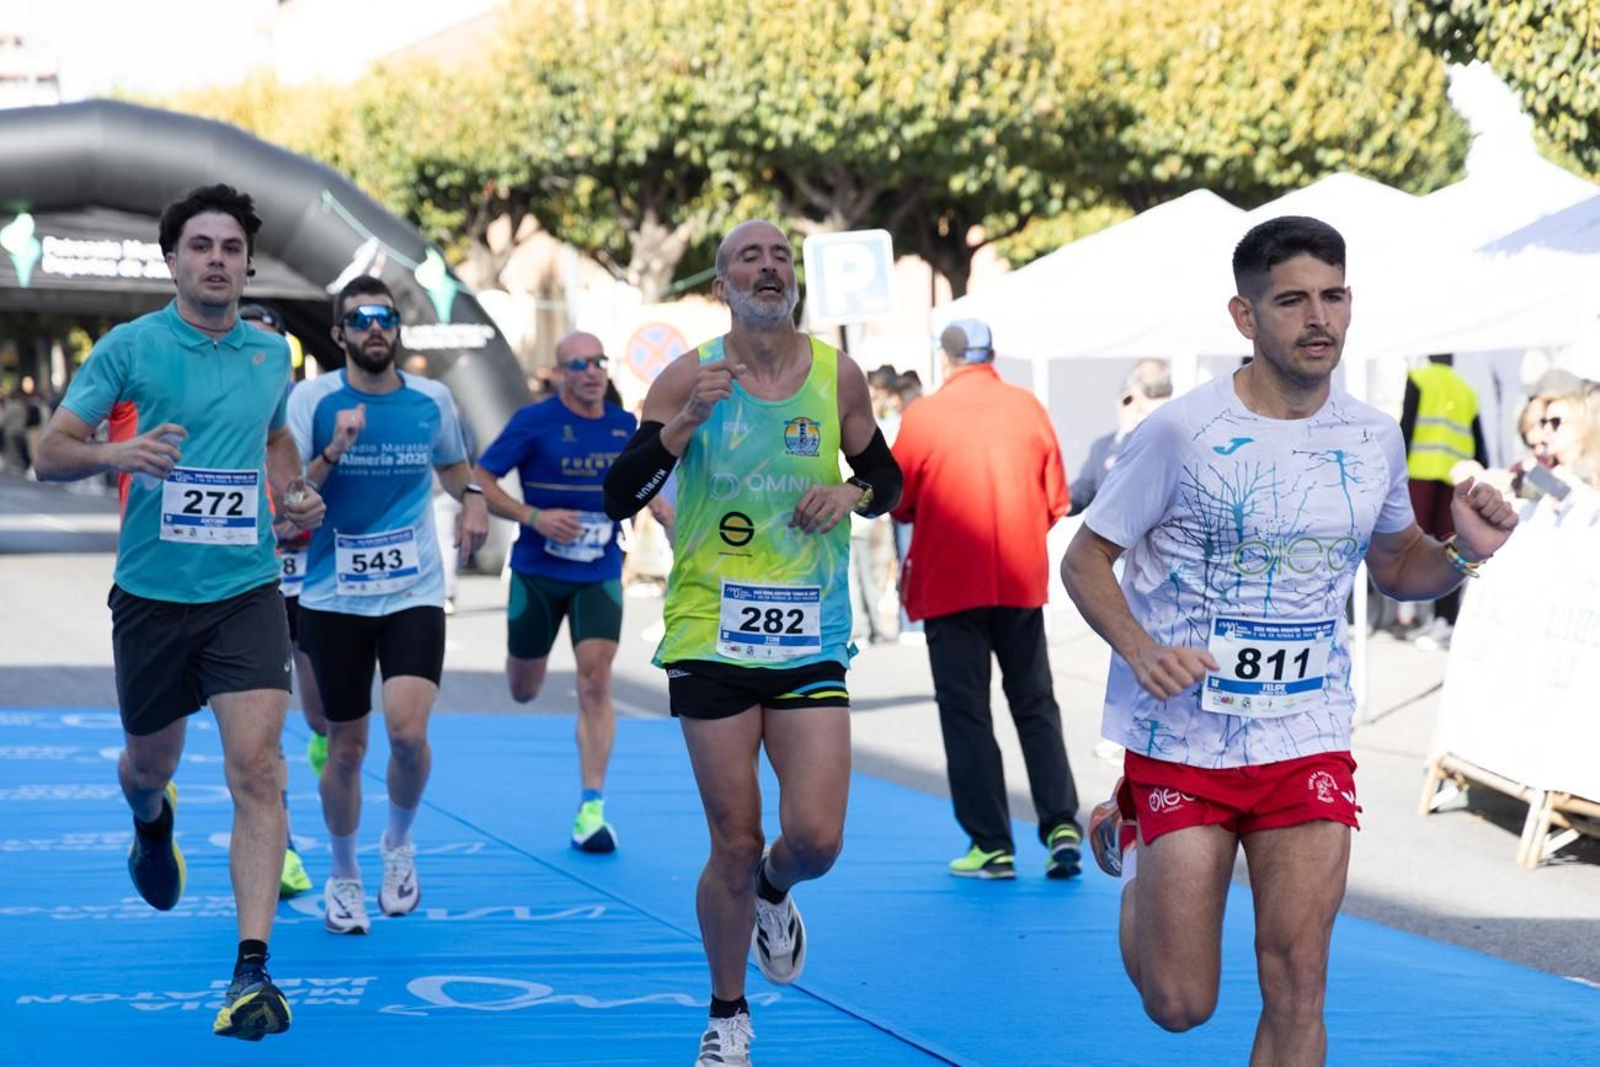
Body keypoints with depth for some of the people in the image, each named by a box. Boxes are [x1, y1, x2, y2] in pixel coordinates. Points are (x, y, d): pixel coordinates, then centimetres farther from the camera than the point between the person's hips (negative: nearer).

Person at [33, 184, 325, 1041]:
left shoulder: (271, 352, 6)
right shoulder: (130, 346, -5)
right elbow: (50, 452, -6)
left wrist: (293, 492, 7)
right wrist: (117, 453, -27)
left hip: (246, 592, 1)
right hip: (152, 593, -1)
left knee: (256, 768, -14)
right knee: (151, 761, 16)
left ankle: (251, 971, -15)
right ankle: (152, 822, 56)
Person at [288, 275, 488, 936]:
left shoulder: (432, 400, 3)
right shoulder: (312, 399, -6)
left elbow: (452, 464, 24)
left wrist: (472, 499, 2)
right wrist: (334, 452, -24)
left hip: (413, 592, 1)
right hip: (334, 598, -1)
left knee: (408, 728, -18)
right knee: (347, 746, 7)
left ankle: (399, 844, 10)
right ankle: (343, 878, 29)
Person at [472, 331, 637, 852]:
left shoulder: (625, 427, 3)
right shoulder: (534, 422, -10)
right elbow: (479, 481, -9)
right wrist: (534, 517, -21)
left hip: (598, 575, 2)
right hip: (537, 572, -2)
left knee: (595, 681, -13)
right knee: (522, 692, 11)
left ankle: (591, 809, -10)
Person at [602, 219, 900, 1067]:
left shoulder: (838, 377, 3)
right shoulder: (689, 378, -4)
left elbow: (886, 477, 17)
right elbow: (618, 498, -8)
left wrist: (853, 493, -6)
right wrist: (684, 423, -21)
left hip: (811, 641, 2)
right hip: (711, 639, -2)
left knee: (816, 838, -8)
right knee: (733, 847, 1)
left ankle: (773, 892, 30)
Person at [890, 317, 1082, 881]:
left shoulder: (923, 415, -8)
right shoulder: (1027, 407, 0)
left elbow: (898, 503, -1)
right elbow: (1056, 500, 4)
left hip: (950, 586, -3)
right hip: (1022, 581, 3)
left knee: (966, 713, 4)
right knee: (1036, 706, 12)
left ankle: (992, 845, 2)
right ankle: (1062, 825, 1)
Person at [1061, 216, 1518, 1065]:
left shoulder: (1374, 439, 2)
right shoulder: (1182, 431, -12)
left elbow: (1397, 569, 18)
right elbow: (1084, 560, -5)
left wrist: (1463, 552, -4)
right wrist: (1141, 651, -23)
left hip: (1308, 740, 3)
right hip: (1182, 736, -3)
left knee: (1296, 989, -3)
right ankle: (1127, 839, 35)